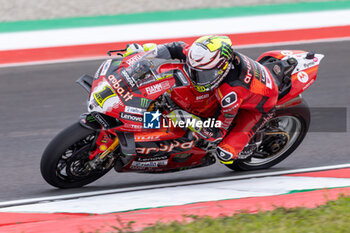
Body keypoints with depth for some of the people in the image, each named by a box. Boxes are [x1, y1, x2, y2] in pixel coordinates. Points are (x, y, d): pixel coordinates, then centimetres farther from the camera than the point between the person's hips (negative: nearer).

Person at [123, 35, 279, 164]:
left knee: (225, 155, -20)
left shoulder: (231, 93, -45)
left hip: (259, 105, -7)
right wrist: (144, 49, -18)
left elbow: (218, 133, -33)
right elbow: (181, 49, -10)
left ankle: (245, 149, 13)